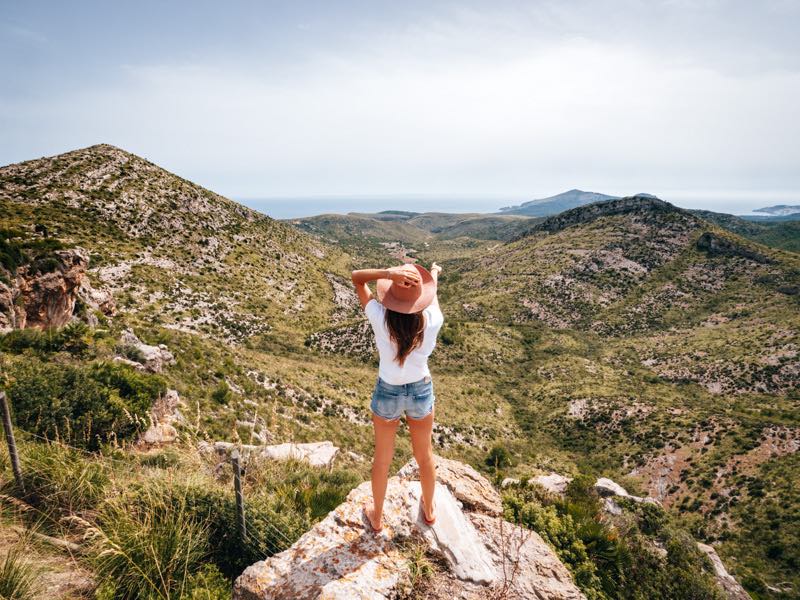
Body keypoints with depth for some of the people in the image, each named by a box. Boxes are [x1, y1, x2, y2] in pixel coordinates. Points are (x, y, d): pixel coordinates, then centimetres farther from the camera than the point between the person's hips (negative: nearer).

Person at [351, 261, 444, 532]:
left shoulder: (380, 318, -27)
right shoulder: (432, 321, -24)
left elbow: (356, 277, -18)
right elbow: (432, 292, -1)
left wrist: (389, 273, -35)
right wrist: (434, 274, 20)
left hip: (387, 393, -1)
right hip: (421, 391, 1)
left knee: (382, 458, 22)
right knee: (424, 454, 26)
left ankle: (377, 517, 44)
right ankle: (429, 509, 50)